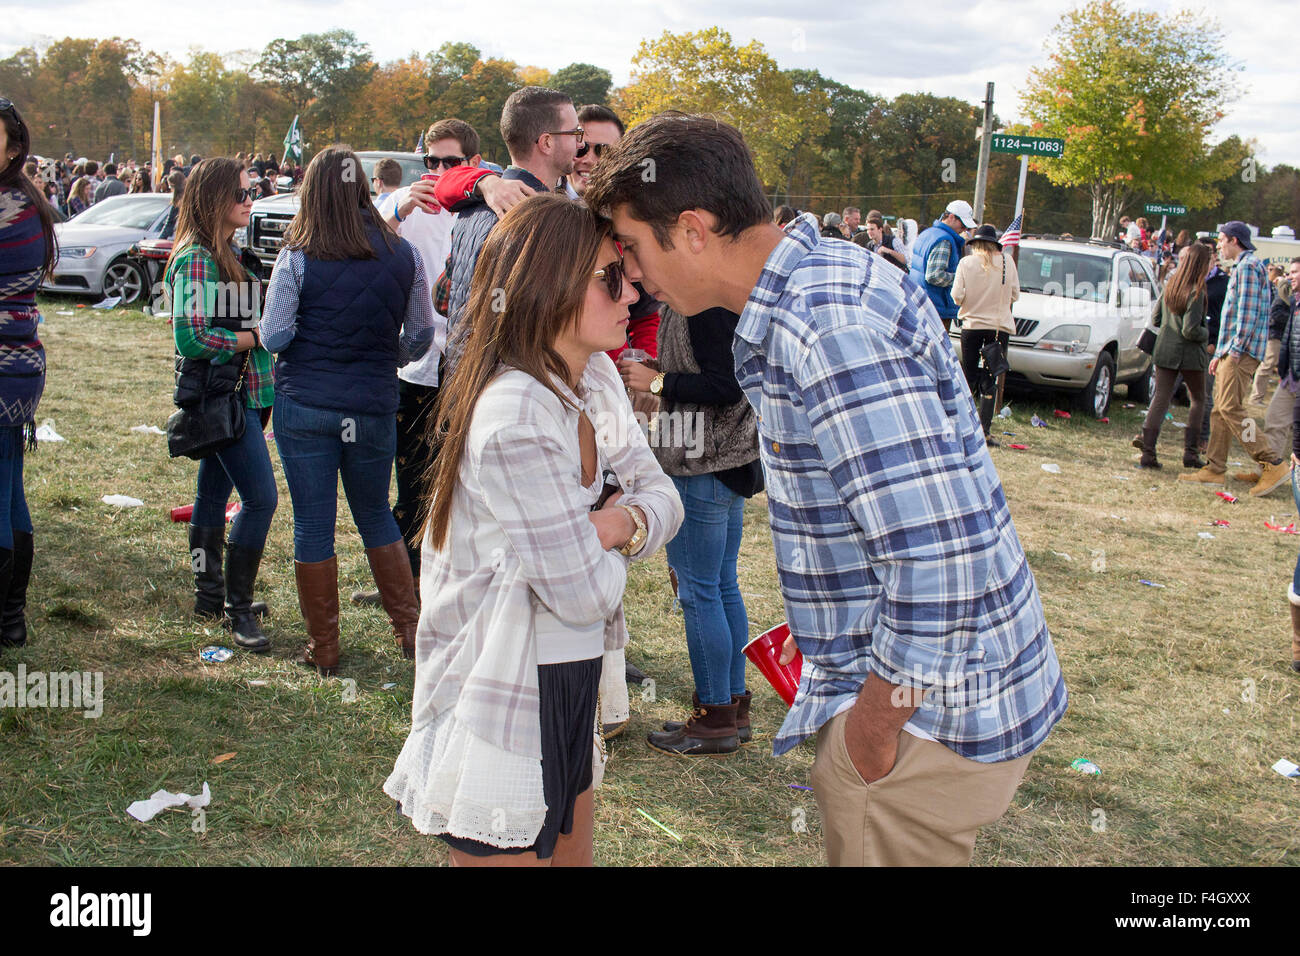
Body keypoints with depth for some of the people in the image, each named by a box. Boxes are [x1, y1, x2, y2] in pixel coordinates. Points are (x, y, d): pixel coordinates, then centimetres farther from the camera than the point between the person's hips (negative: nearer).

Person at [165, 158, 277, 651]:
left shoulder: (232, 255, 14)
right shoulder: (196, 260, -14)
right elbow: (190, 338, -20)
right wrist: (254, 337, -14)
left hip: (241, 391, 9)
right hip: (219, 392, -9)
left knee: (214, 491, 15)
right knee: (261, 497, -11)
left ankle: (211, 594, 25)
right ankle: (237, 609, -1)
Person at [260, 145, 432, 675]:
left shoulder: (297, 258, -10)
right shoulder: (403, 255, -3)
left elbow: (274, 338, -8)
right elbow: (421, 335, 5)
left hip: (305, 407, -2)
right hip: (375, 408, 2)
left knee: (313, 527, 8)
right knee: (376, 517, 21)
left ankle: (323, 650, 18)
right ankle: (409, 631, 22)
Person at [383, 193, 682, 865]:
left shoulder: (593, 377, 0)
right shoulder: (515, 420, -28)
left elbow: (660, 491, 5)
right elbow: (587, 593, -23)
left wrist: (623, 521, -16)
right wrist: (611, 539, -3)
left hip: (566, 681, 9)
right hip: (504, 702, -9)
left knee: (572, 852, 22)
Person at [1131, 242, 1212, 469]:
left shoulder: (1170, 286, 5)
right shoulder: (1197, 292, -15)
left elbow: (1155, 318, 12)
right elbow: (1191, 330, -19)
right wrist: (1206, 334, -1)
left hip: (1165, 350, 5)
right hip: (1190, 353, -5)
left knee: (1160, 399, 3)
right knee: (1198, 400, 13)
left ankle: (1148, 452, -10)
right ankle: (1190, 452, 9)